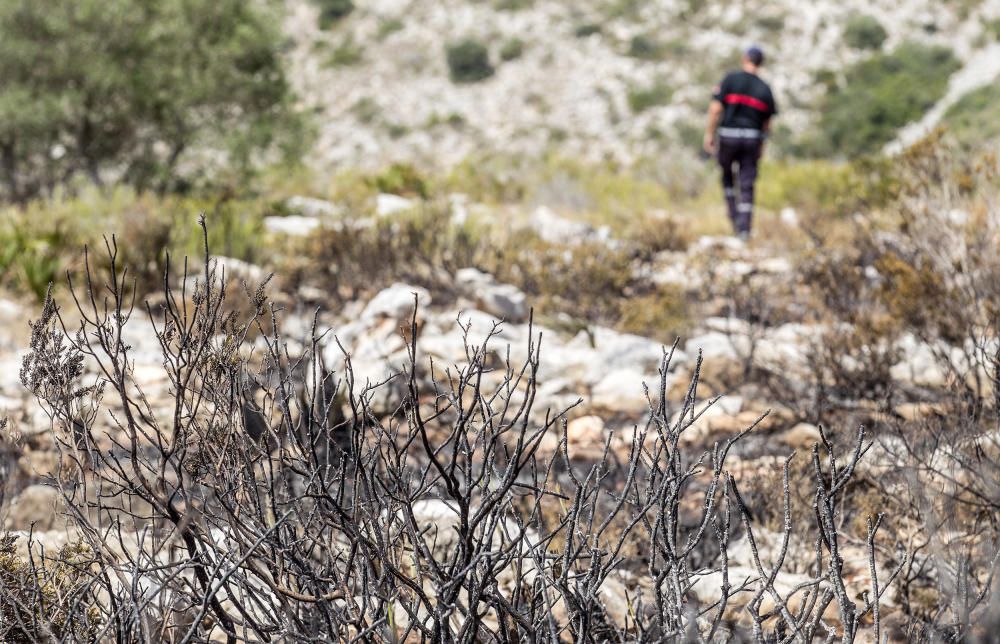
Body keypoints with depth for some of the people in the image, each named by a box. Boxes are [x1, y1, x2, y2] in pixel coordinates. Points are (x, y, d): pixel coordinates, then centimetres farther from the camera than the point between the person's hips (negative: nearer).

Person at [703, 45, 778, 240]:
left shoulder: (730, 79, -4)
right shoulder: (765, 89, 5)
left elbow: (715, 109, -9)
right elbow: (767, 122, 11)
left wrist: (709, 134, -1)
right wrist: (762, 144, 23)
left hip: (728, 135, -1)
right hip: (752, 137, 1)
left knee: (727, 174, 22)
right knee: (747, 184, 4)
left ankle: (734, 216, 13)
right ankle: (744, 228, -2)